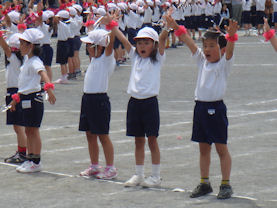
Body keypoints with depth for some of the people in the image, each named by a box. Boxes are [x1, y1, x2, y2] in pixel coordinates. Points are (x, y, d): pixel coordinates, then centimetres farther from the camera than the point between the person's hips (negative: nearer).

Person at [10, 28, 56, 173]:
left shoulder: (35, 62, -17)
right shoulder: (27, 59, 13)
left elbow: (43, 73, -37)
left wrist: (49, 88, -54)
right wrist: (17, 98, 29)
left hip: (33, 98, -9)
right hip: (25, 98, 9)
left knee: (33, 130, -3)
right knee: (28, 131, 13)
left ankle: (36, 163, 2)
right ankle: (30, 159, 21)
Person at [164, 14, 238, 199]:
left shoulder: (224, 63, -5)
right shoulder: (202, 60, 10)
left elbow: (229, 50, -23)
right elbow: (189, 42, 6)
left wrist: (231, 36, -41)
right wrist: (176, 28, -2)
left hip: (216, 108, -6)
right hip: (200, 106, 6)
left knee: (221, 148, 0)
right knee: (204, 148, 12)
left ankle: (226, 184, 5)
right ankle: (205, 183, 19)